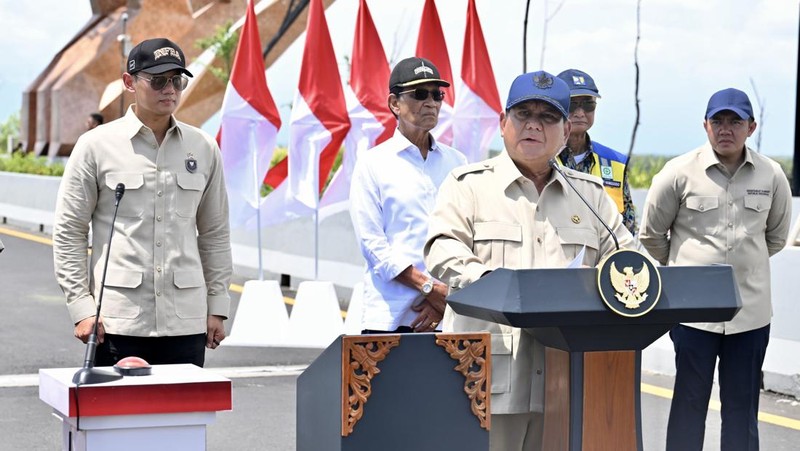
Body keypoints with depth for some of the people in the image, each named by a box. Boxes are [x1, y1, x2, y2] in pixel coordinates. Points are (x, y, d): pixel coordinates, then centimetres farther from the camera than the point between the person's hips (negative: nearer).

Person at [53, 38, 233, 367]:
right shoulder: (96, 146, 0)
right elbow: (68, 232, 2)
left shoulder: (204, 148, 9)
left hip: (187, 321, 3)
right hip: (118, 321, -2)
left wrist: (217, 306, 11)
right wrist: (81, 307, -5)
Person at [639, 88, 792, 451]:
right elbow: (651, 234, 7)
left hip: (751, 309, 2)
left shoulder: (771, 176, 2)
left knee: (742, 403, 10)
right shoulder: (680, 173, -5)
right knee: (690, 400, 4)